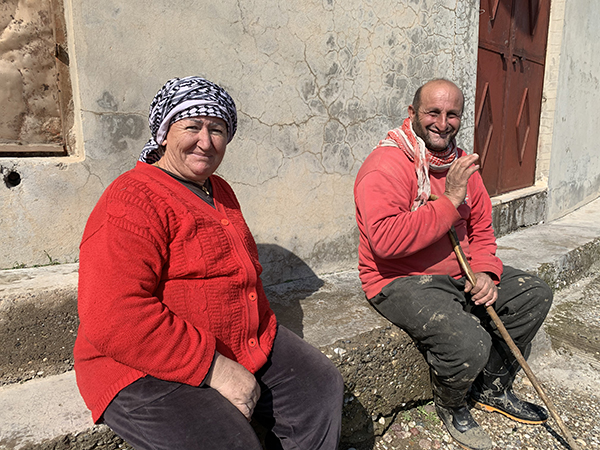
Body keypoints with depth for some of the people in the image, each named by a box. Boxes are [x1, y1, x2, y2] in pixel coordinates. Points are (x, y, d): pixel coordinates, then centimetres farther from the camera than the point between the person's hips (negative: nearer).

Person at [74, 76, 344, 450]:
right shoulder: (131, 202, -16)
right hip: (147, 370, -8)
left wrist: (264, 332, 11)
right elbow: (114, 319, -26)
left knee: (321, 385, 5)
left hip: (246, 346, 8)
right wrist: (214, 368, -24)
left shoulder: (220, 191, 12)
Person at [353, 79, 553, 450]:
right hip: (401, 281, -8)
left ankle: (493, 389, 24)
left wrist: (485, 273, -5)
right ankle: (451, 405, 11)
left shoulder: (461, 163, 9)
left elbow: (481, 227, 14)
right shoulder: (387, 165, -19)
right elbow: (385, 240, -32)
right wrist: (449, 201, -27)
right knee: (470, 343, -28)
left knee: (535, 294, 8)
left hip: (460, 273, 9)